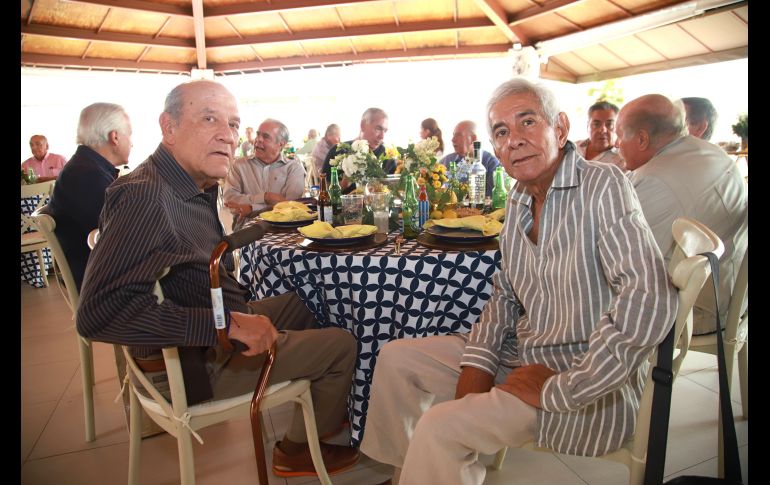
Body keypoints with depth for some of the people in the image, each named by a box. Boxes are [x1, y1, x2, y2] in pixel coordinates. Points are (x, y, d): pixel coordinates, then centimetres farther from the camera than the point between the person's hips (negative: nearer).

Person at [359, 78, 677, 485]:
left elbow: (648, 302, -30)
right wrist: (477, 365, -2)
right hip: (521, 355, 8)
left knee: (440, 427, -25)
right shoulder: (518, 200, 6)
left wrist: (562, 390, -24)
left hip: (592, 388, -8)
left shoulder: (603, 185, -18)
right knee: (395, 358, 8)